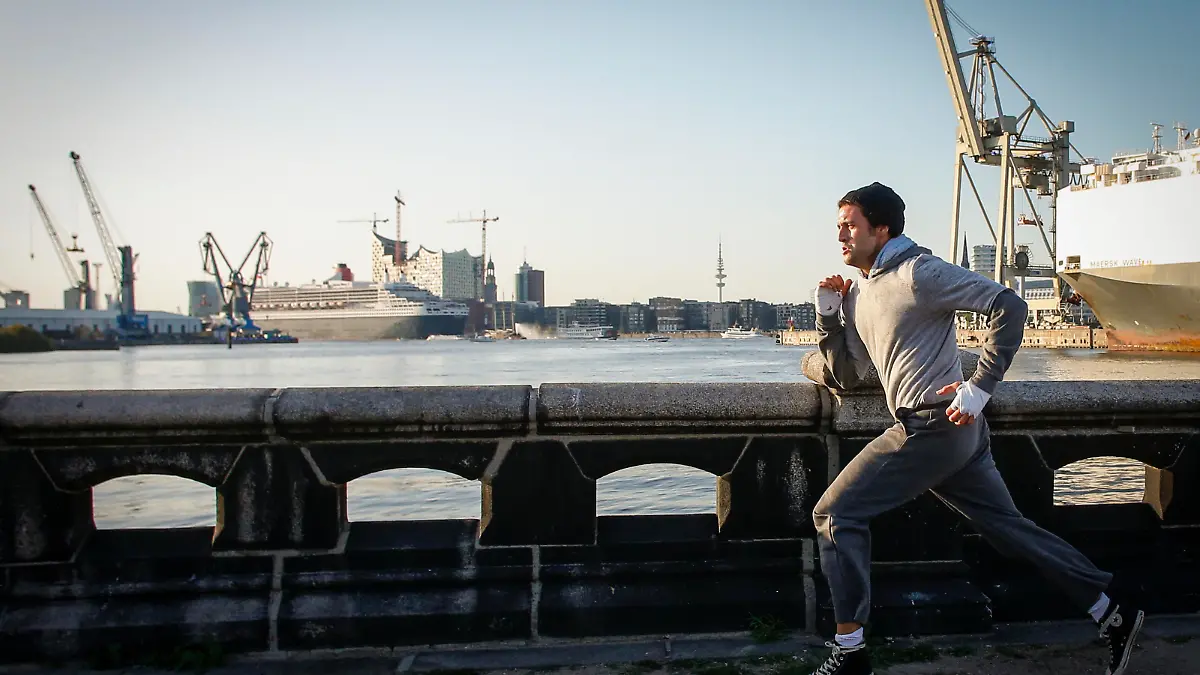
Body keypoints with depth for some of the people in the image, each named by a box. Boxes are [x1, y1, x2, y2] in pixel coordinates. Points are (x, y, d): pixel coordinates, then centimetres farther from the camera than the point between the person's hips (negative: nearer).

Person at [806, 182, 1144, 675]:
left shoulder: (917, 272, -10)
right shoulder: (859, 291, 15)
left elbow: (1009, 306, -15)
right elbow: (846, 376, 16)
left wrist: (979, 386, -19)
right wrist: (827, 315, 5)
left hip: (931, 426, -9)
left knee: (835, 514, -9)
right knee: (1009, 527, 16)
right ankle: (1113, 614, 27)